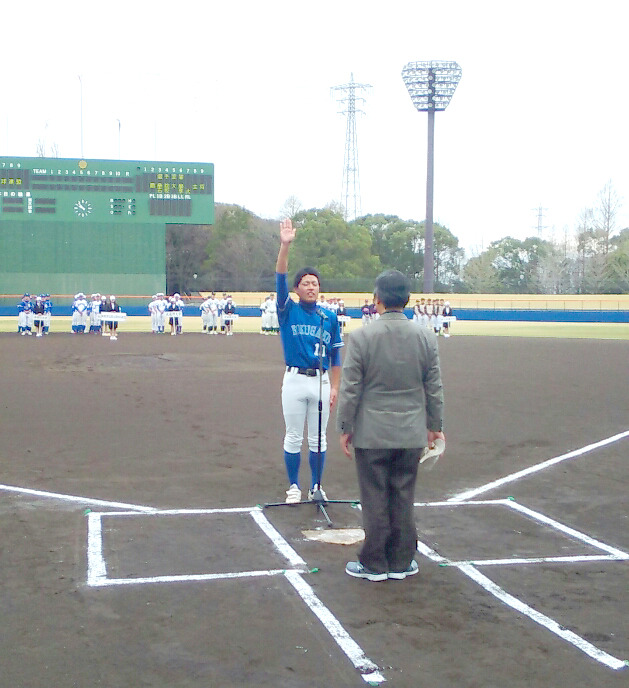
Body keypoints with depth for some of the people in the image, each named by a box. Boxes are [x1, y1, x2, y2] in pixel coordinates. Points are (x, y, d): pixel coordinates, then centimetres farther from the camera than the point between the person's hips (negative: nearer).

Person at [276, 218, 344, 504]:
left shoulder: (329, 318, 7)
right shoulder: (288, 311, 1)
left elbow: (335, 355, 9)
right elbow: (280, 278, -13)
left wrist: (334, 387, 3)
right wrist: (285, 245, -26)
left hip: (321, 381, 2)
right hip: (295, 380, -2)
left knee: (319, 438, 9)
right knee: (294, 437, 4)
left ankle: (316, 487, 20)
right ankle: (294, 487, 16)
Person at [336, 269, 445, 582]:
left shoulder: (362, 336, -12)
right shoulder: (425, 337, -1)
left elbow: (350, 389, -9)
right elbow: (434, 388, 4)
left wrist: (345, 427, 1)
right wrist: (435, 424, 15)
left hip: (371, 434, -3)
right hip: (411, 433, 3)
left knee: (375, 500, 6)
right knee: (403, 499, 12)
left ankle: (374, 563, 16)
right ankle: (401, 561, 21)